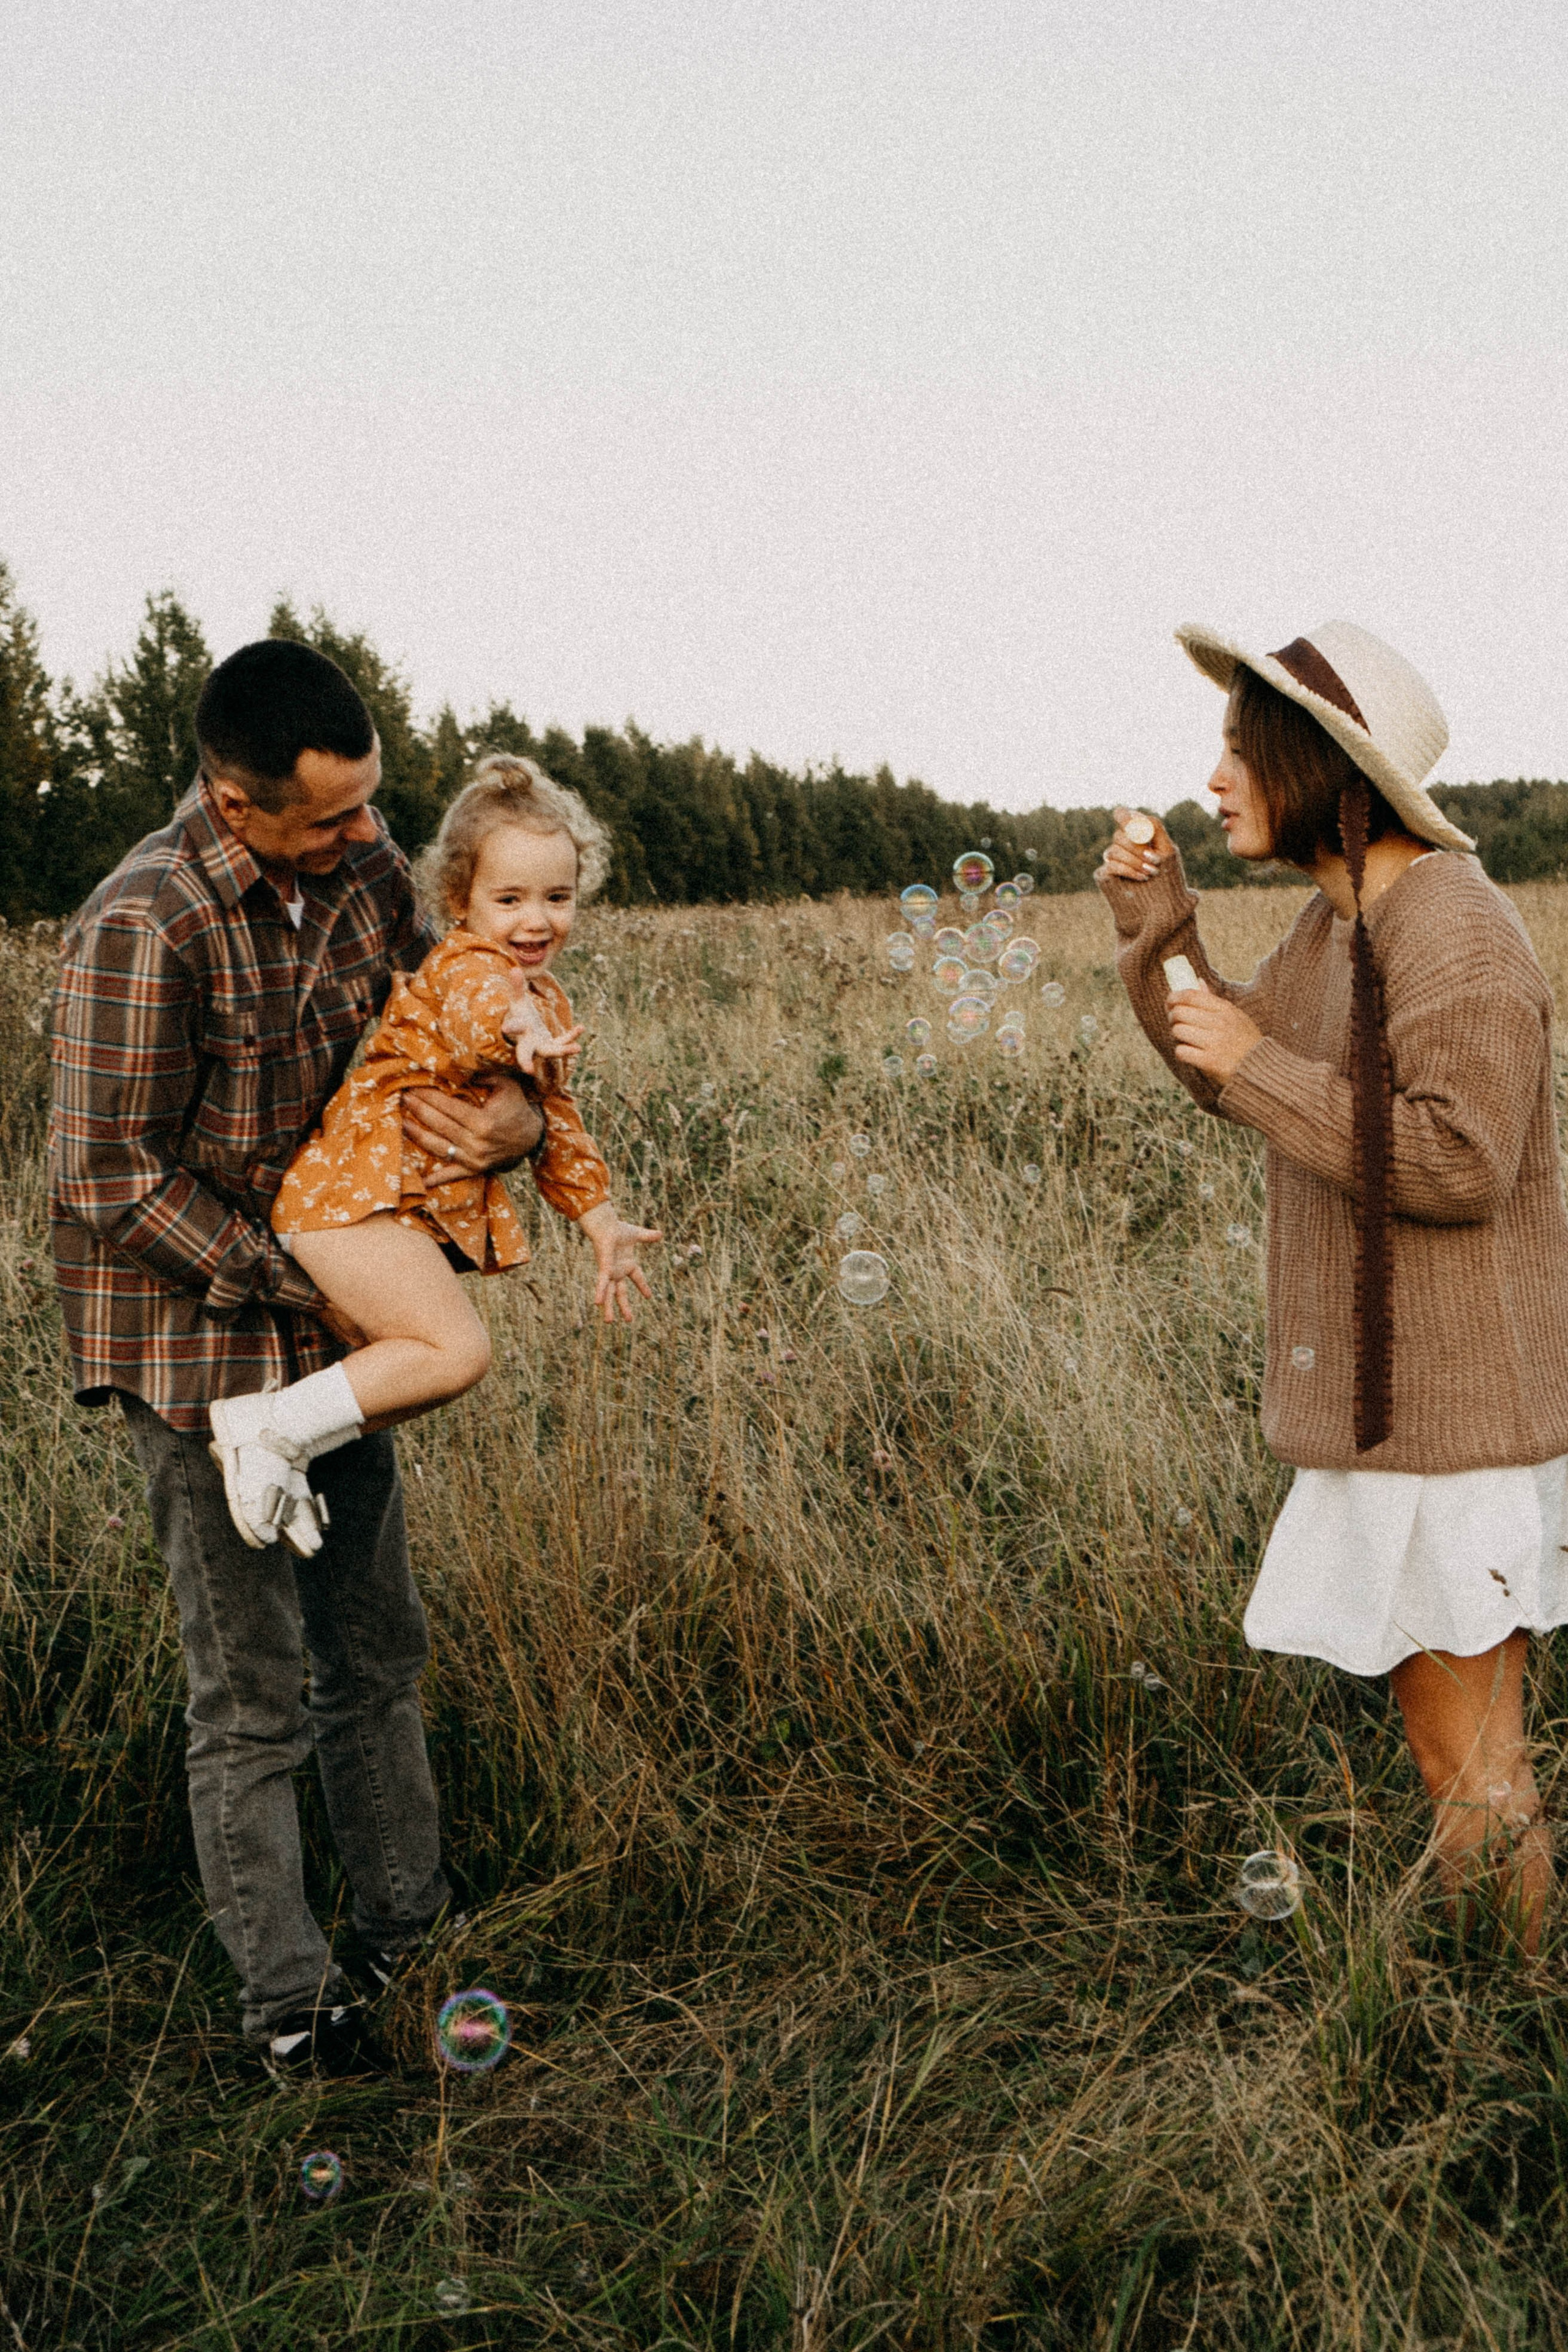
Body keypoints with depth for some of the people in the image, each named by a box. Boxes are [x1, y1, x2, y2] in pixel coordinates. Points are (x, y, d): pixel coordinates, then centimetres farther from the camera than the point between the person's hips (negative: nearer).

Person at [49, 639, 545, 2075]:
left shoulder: (364, 872, -2)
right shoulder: (145, 928, -22)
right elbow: (114, 1180, -19)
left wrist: (513, 1115, -15)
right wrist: (307, 1294, -17)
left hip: (334, 1329, 7)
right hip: (204, 1349, -7)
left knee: (378, 1648, 18)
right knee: (252, 1699, 5)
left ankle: (409, 1926, 36)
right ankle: (288, 2001, 22)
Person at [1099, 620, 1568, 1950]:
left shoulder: (1454, 930, -18)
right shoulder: (1340, 920, 11)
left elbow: (1460, 1161, -25)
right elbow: (1232, 1083, 21)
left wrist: (1261, 1065, -20)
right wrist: (1159, 933, 8)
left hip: (1453, 1402, -9)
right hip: (1394, 1395, 9)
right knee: (1456, 1754, 18)